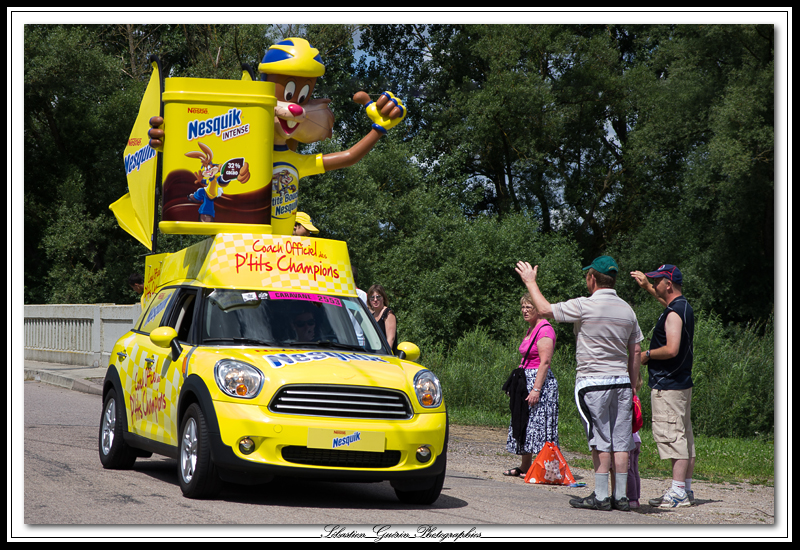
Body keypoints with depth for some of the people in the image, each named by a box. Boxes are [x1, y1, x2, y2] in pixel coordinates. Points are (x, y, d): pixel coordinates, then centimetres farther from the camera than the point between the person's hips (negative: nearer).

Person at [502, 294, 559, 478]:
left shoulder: (545, 330, -13)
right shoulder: (530, 330, 17)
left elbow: (545, 362, -19)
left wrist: (536, 389, -24)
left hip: (540, 380, -10)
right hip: (526, 380, 10)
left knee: (538, 425, -9)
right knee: (525, 425, 11)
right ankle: (524, 467, 17)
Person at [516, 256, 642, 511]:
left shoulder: (585, 306, -11)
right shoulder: (627, 310, 9)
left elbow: (545, 309, -2)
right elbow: (635, 351, 13)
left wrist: (530, 281, 12)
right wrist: (633, 385, 20)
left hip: (593, 382, -6)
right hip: (621, 381, 6)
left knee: (601, 442, -4)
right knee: (620, 442, 5)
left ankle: (601, 496, -3)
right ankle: (620, 496, 7)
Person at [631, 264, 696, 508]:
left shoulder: (674, 313, -17)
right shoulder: (684, 306, 14)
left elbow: (672, 349, -26)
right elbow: (665, 299, 40)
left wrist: (647, 355, -11)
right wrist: (647, 286, 43)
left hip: (667, 386, -10)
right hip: (682, 382, 10)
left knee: (672, 435, -10)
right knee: (684, 436, 11)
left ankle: (678, 492, -12)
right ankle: (686, 489, 15)